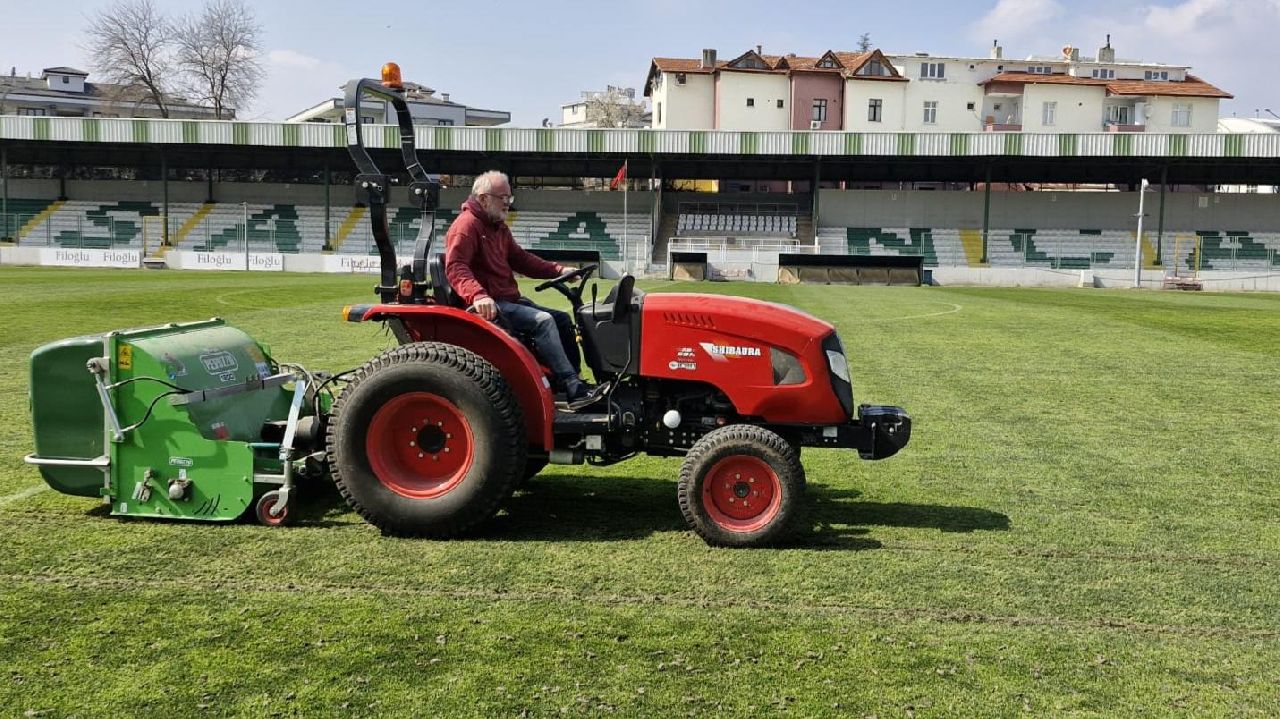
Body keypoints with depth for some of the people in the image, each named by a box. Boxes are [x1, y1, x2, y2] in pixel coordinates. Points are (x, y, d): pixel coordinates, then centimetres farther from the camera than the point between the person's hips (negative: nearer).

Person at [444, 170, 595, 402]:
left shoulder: (499, 227, 20)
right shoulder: (467, 225, -12)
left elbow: (520, 258, 22)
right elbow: (455, 267, -25)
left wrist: (557, 270, 7)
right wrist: (477, 295, -43)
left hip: (509, 299, 10)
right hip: (488, 306, -10)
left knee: (562, 319, 6)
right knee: (543, 320, -25)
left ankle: (572, 382, 6)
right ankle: (574, 388, -27)